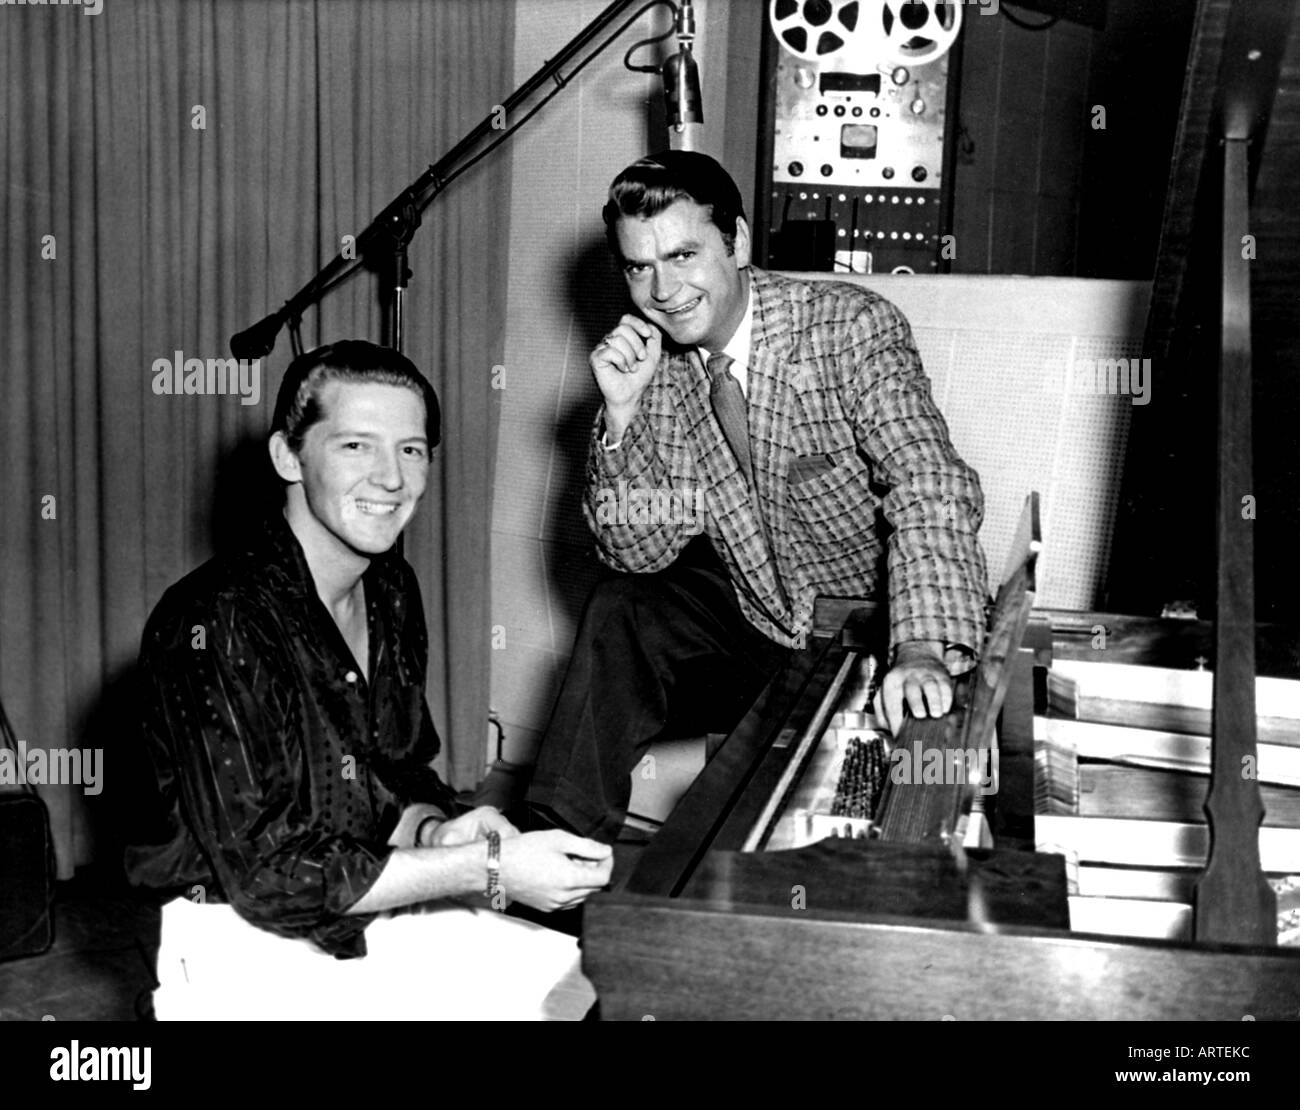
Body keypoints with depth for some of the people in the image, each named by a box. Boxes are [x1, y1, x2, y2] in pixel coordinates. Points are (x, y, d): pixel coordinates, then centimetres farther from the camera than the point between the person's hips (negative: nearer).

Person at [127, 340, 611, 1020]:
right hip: (245, 947, -7)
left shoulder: (391, 591, 4)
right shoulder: (213, 624, -21)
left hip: (376, 907, 7)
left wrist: (433, 830, -9)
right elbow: (267, 875, -21)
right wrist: (487, 868, -23)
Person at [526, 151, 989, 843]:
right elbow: (638, 551, -5)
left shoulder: (851, 327, -19)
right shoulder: (651, 361, -4)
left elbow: (928, 488, -30)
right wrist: (622, 411, -20)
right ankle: (562, 844, -9)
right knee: (619, 611, -18)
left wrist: (926, 651, -46)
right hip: (748, 602, 4)